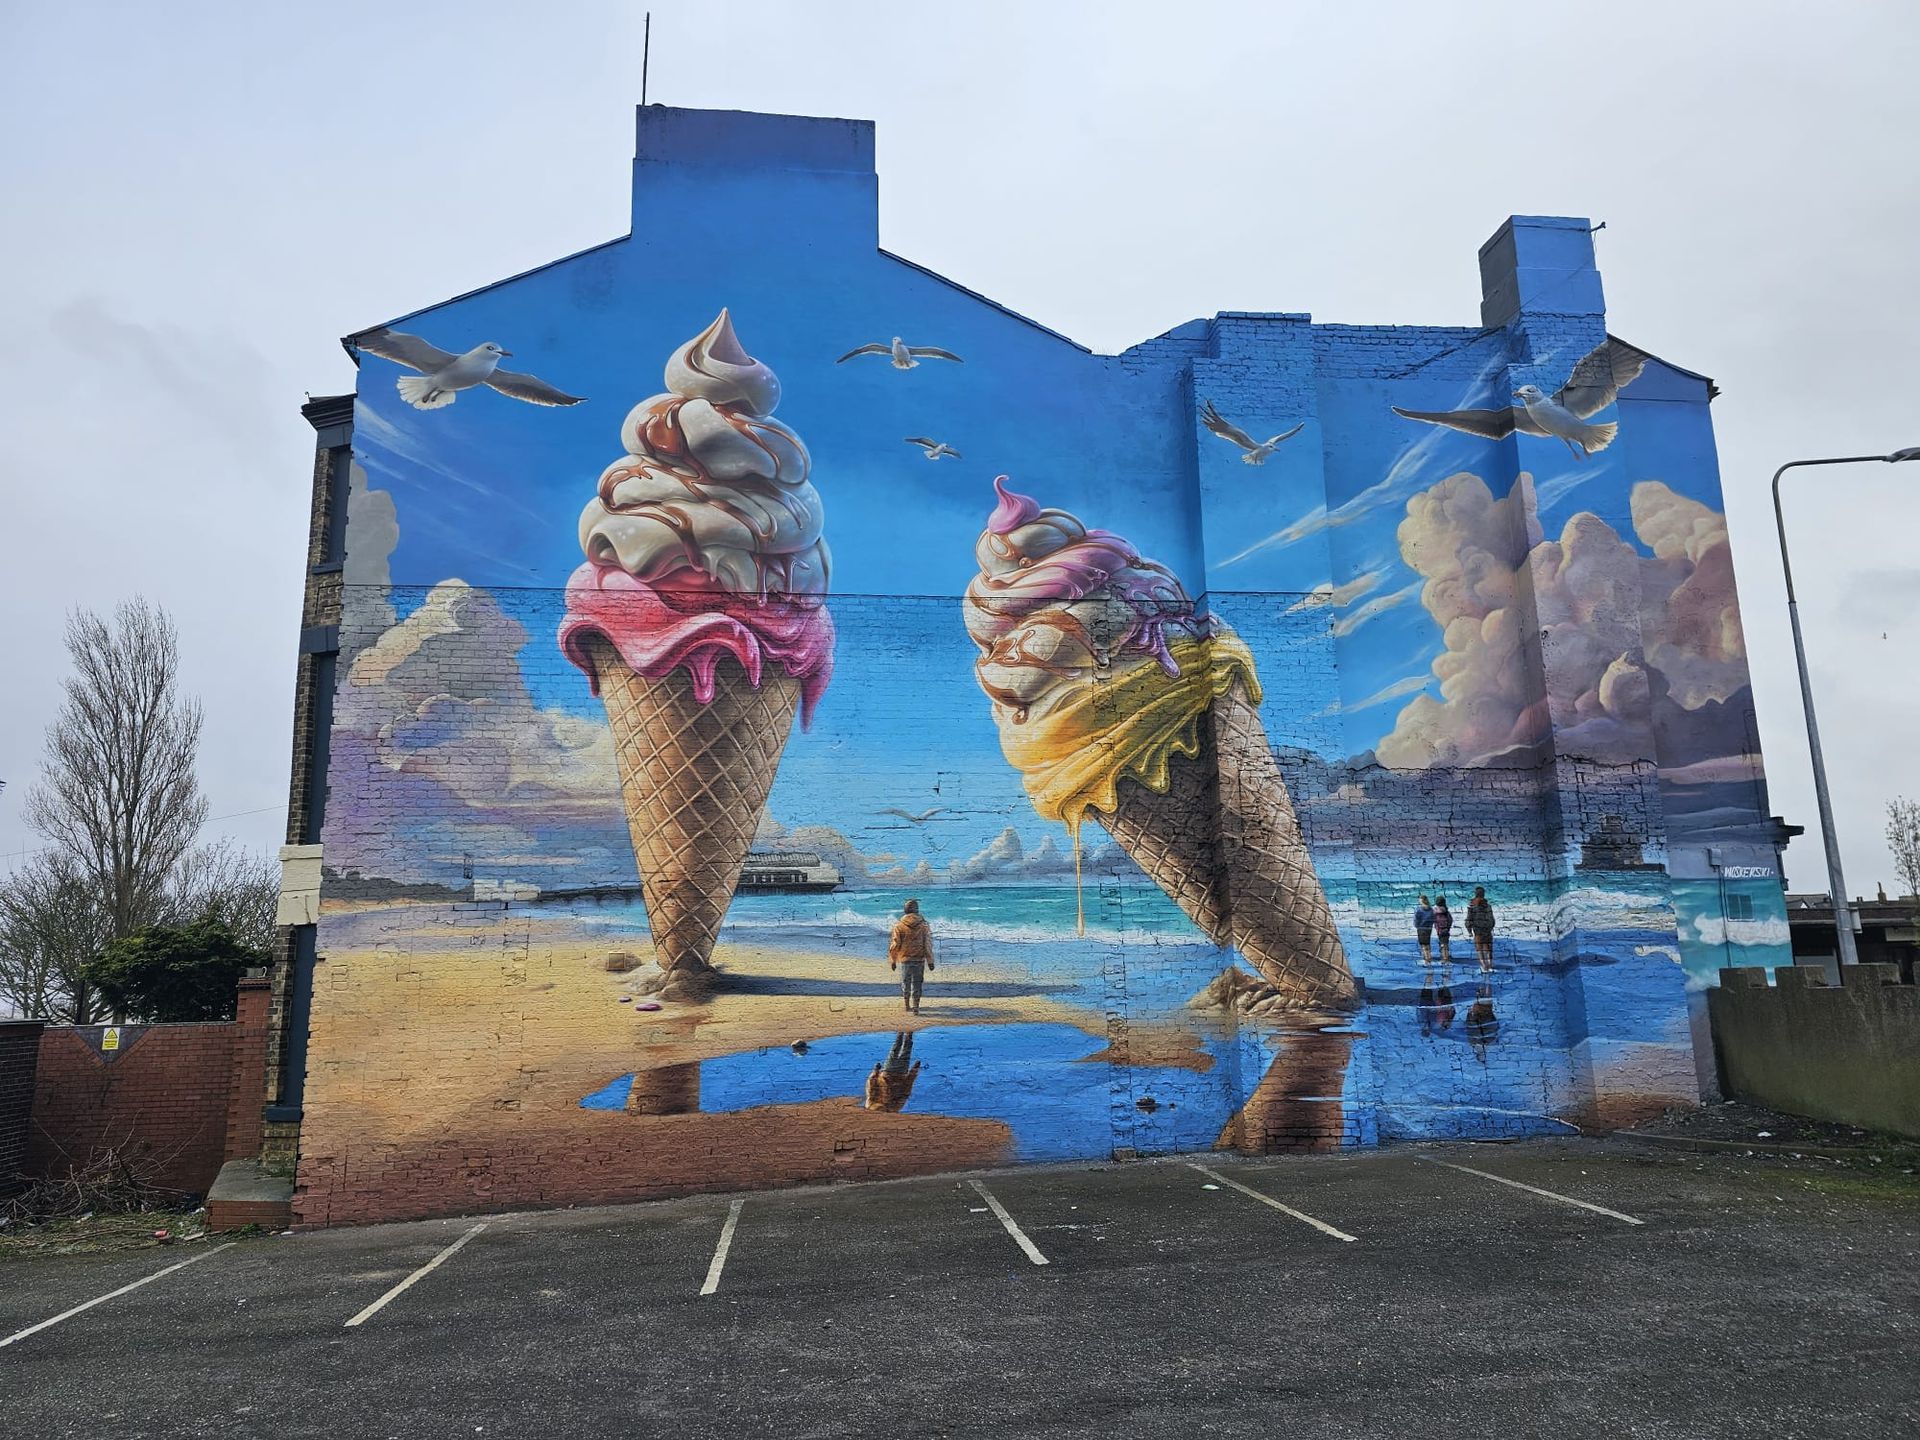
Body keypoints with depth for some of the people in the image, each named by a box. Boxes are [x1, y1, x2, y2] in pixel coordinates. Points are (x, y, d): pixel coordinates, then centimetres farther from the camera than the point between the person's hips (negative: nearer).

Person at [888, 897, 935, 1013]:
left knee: (905, 982, 16)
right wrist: (930, 961, 5)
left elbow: (895, 944, -4)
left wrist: (892, 960, 6)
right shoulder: (923, 925, -4)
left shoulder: (899, 925, -7)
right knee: (917, 983, 7)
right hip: (919, 960, 0)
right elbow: (927, 944, -1)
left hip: (904, 959, 0)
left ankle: (906, 1004, 27)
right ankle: (915, 1007, 4)